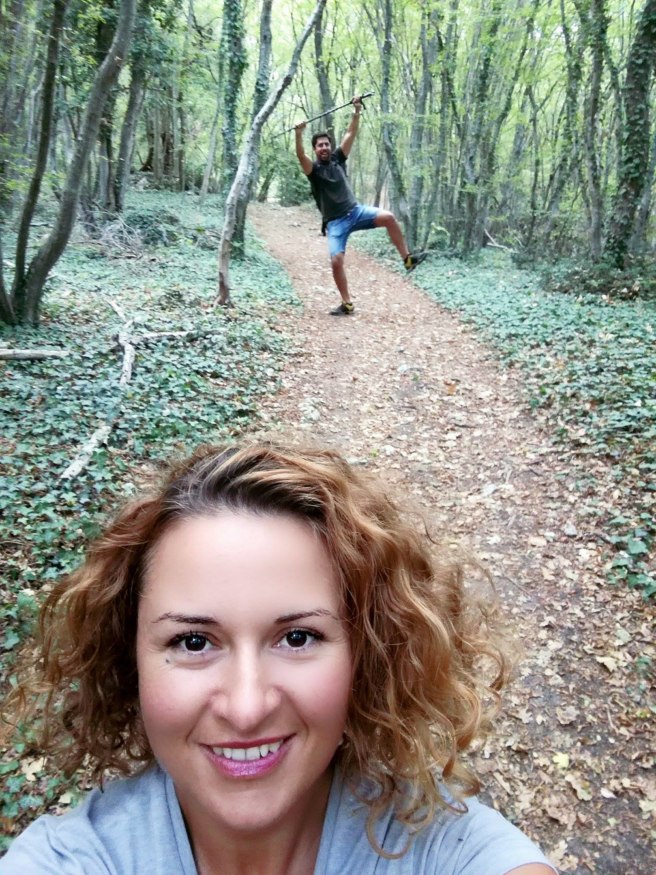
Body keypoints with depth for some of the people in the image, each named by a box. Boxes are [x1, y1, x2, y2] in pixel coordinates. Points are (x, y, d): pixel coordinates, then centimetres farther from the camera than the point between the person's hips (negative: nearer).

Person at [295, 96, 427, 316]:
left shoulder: (338, 158, 10)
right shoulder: (313, 169, -2)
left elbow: (350, 134, 5)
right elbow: (300, 155, -23)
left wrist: (357, 112, -6)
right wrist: (298, 135, -38)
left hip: (356, 211, 3)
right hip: (335, 222, -3)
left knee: (388, 217, -20)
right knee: (336, 261, -18)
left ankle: (407, 259, -8)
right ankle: (347, 304, -5)